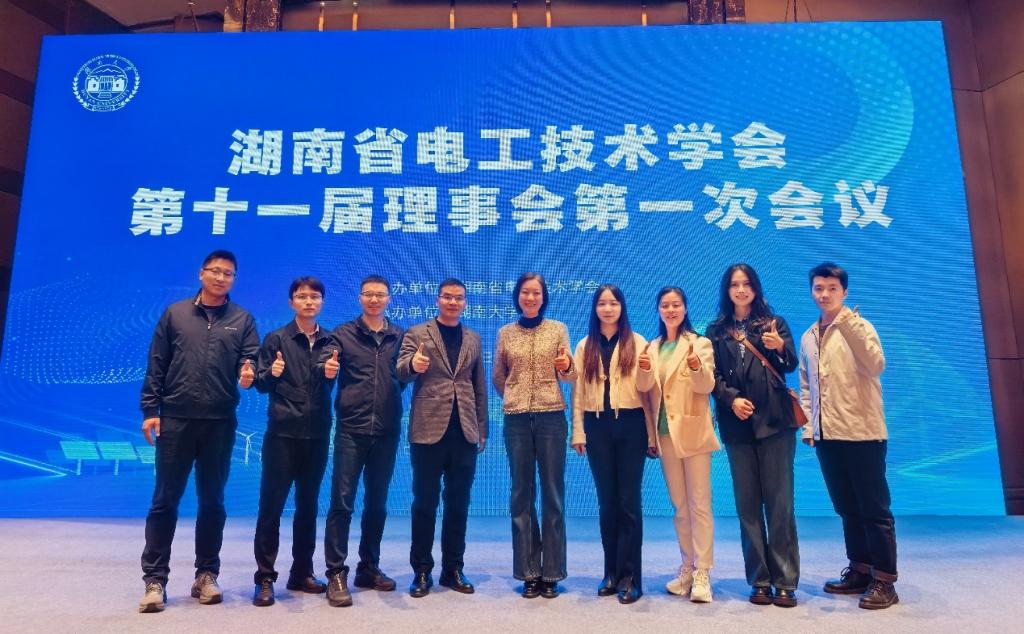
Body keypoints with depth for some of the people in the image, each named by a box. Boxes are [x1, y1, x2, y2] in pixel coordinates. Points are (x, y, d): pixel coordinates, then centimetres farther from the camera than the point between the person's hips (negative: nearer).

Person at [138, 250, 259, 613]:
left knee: (212, 501, 9)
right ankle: (154, 579, 15)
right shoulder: (175, 313, 7)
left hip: (220, 422, 1)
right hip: (175, 419, 0)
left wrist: (249, 375, -21)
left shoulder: (242, 319, 7)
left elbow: (251, 360, 2)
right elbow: (156, 365, 5)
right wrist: (150, 410, -1)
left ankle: (206, 575, 21)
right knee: (165, 501, 5)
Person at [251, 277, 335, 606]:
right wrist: (272, 374, -22)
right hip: (283, 433, -3)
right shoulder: (276, 339, -1)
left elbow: (335, 385, 9)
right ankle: (265, 578, 11)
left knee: (308, 505, 12)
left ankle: (302, 572, 24)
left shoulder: (330, 341, 6)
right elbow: (261, 384, -1)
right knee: (271, 505, 1)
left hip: (317, 434, 3)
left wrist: (331, 376, -12)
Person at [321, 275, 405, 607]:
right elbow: (324, 366, -9)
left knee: (377, 502, 12)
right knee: (341, 502, -2)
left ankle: (369, 567, 26)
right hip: (351, 429, -2)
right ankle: (336, 574, 9)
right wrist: (327, 368, -31)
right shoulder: (343, 333, 3)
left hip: (387, 430, 3)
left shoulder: (399, 336, 8)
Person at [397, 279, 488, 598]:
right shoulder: (417, 333, 3)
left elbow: (480, 386, 14)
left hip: (464, 432, 3)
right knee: (425, 502, 4)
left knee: (458, 503, 10)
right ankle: (421, 571, 18)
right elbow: (400, 373, -10)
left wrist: (482, 429, 11)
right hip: (428, 430, -3)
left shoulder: (473, 339, 13)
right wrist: (412, 364, -33)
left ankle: (453, 569, 23)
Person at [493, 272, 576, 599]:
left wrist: (566, 367, -20)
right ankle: (528, 572, 16)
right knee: (521, 493, 5)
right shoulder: (505, 333, 8)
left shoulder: (558, 329, 4)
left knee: (553, 493, 2)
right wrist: (515, 397, 12)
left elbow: (569, 376, 1)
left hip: (551, 416, -1)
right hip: (516, 419, 2)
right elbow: (498, 377, 18)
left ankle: (551, 572, 14)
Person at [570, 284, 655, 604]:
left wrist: (652, 435, -3)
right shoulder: (585, 346, 10)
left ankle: (629, 576, 11)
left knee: (629, 501, 1)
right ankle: (612, 572, 22)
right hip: (598, 427, 3)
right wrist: (578, 433, 3)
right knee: (607, 501, 10)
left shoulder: (638, 343, 2)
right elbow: (578, 392, 8)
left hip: (630, 425, -2)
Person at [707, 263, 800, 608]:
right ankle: (759, 580, 14)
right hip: (737, 425, 1)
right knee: (747, 504, 5)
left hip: (774, 421, -1)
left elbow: (791, 365, -3)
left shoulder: (774, 323, 9)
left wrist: (780, 347, -23)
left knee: (779, 502, -2)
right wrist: (731, 399, -13)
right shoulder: (716, 331, 11)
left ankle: (785, 582, 7)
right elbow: (712, 375, 4)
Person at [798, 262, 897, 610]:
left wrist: (845, 321, -28)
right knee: (847, 508, 15)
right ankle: (860, 570, 27)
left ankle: (884, 580, 13)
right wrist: (808, 426, 10)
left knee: (874, 508, 2)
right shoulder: (808, 337, 12)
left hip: (862, 432, -5)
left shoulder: (858, 327, -4)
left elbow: (876, 365, -23)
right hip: (826, 435, 6)